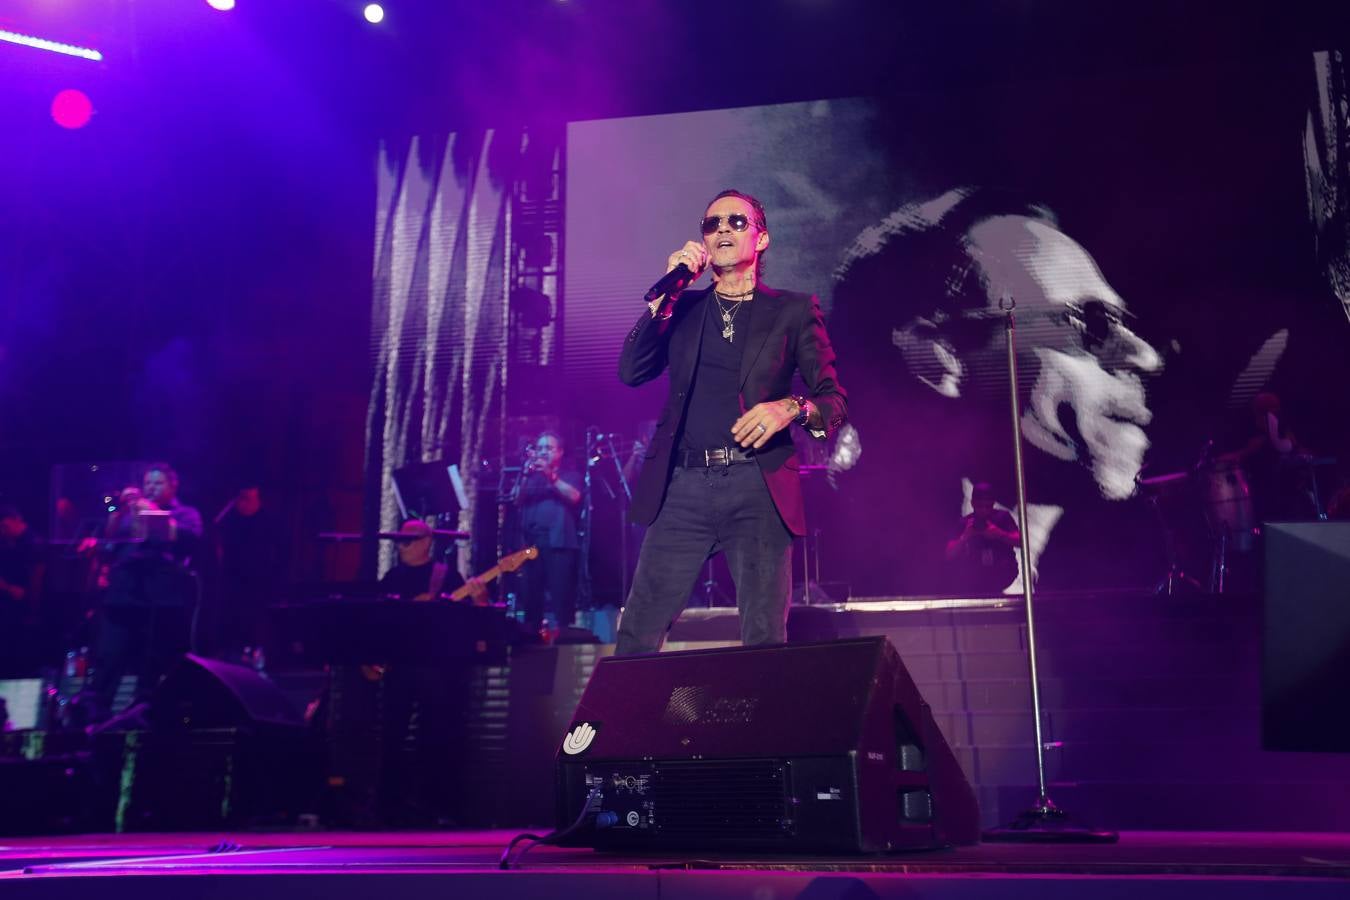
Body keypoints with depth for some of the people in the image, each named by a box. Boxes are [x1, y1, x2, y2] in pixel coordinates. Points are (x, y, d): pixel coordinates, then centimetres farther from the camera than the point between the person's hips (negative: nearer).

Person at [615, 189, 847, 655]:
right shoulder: (681, 308, 18)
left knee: (764, 639, -4)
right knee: (637, 634, -2)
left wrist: (792, 408, -16)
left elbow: (834, 401, 6)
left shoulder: (794, 310, 10)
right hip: (684, 486, 2)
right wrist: (666, 291, -1)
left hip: (759, 487, -2)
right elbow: (631, 372, 4)